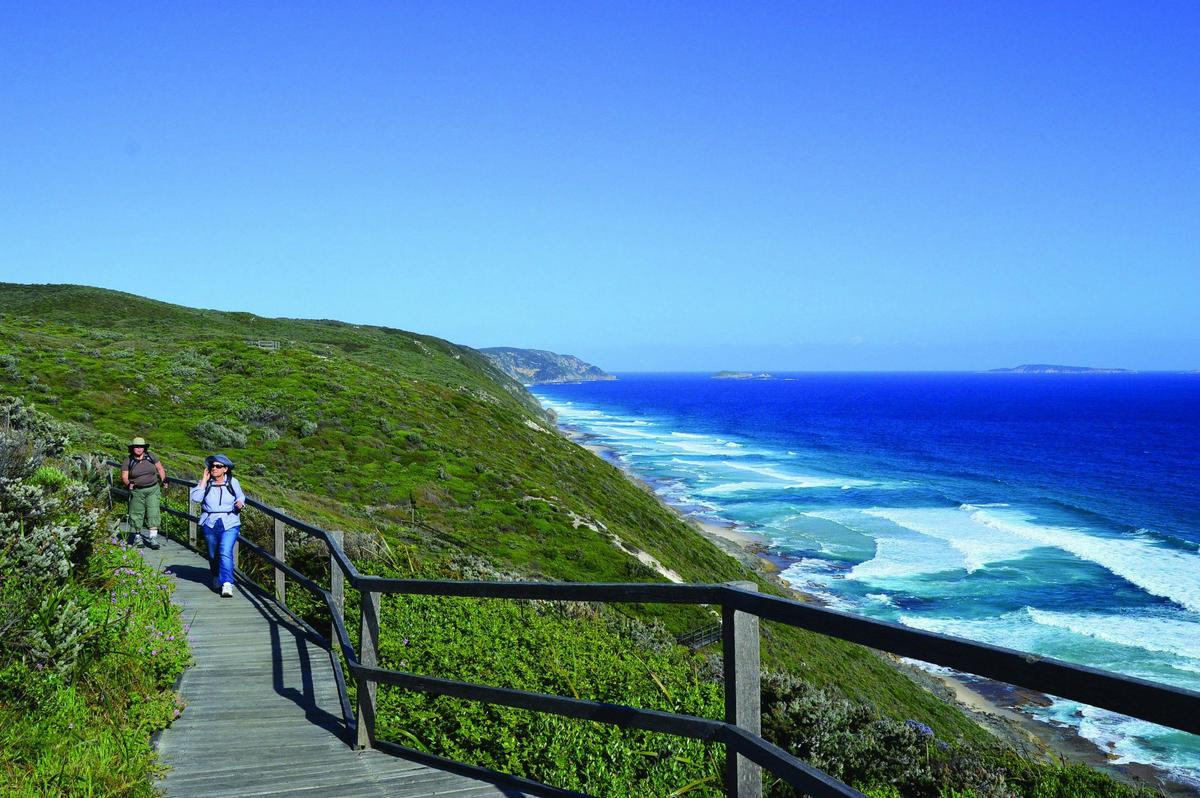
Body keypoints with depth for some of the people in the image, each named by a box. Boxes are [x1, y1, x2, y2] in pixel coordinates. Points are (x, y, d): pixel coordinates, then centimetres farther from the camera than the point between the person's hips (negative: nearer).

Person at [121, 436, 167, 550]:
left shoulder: (151, 457, 4)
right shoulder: (128, 461, -1)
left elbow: (160, 468, 15)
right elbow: (124, 477, -3)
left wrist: (163, 479, 3)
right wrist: (128, 483, -22)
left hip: (153, 490, 1)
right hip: (137, 491, -1)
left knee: (153, 512, -8)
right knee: (137, 514, 4)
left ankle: (153, 537, -8)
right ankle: (137, 537, 21)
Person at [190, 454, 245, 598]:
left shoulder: (233, 482, 1)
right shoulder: (205, 483, -1)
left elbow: (241, 497, 16)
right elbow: (195, 498, -17)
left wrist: (240, 503, -7)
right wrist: (204, 480, -15)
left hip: (230, 524, -2)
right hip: (210, 524, 2)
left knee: (225, 552, -19)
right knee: (213, 554, 16)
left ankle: (227, 584, -23)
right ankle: (216, 578, 41)